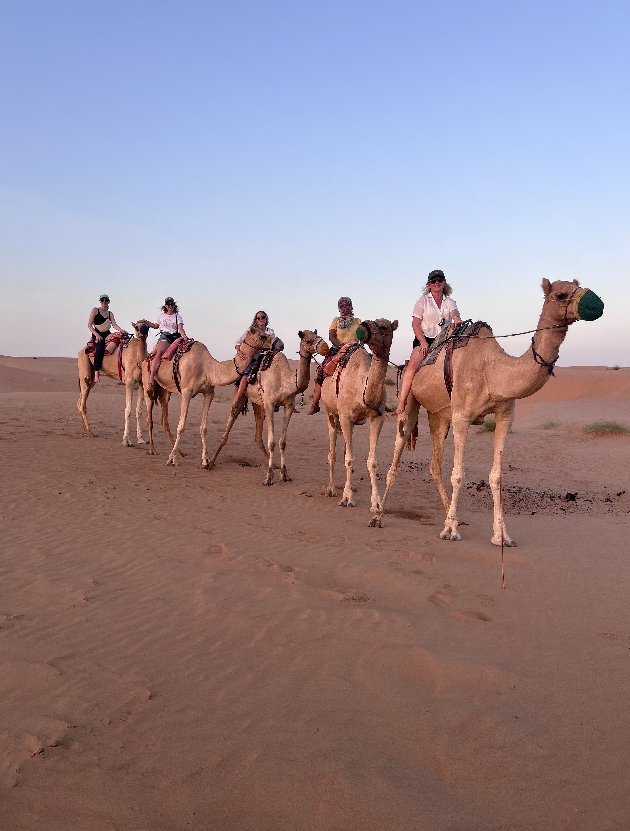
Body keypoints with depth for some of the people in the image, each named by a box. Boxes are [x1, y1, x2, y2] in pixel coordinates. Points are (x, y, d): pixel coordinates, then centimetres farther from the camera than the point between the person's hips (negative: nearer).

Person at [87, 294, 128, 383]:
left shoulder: (110, 313, 15)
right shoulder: (95, 310, 2)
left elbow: (114, 324, 0)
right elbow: (89, 325, -3)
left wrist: (121, 330, -21)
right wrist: (97, 335, -16)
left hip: (107, 334, 7)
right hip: (97, 334, -7)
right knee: (100, 348, -33)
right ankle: (96, 374, -37)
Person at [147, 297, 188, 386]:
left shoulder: (177, 316, 9)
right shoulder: (161, 315, 16)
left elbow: (180, 329, -5)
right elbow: (156, 326, 33)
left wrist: (184, 336, -24)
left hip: (175, 337, 1)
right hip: (164, 337, -1)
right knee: (159, 352, -30)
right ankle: (151, 377, -38)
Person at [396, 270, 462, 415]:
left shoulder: (450, 301, 14)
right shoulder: (423, 300, 6)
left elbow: (455, 315, -7)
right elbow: (415, 323, 0)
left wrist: (458, 321, -33)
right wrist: (423, 342, -12)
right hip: (425, 339, -4)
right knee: (412, 366, -25)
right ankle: (402, 402, -26)